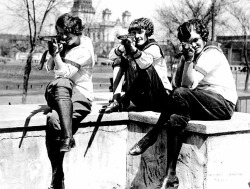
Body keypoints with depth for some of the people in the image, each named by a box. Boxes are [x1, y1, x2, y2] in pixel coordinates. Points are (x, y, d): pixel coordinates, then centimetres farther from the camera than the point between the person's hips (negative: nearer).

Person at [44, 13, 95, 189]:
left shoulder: (84, 50, -11)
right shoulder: (67, 43, 12)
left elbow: (65, 72, -20)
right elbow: (49, 67, 15)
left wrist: (55, 53, -16)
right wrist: (54, 52, -1)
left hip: (80, 98, -7)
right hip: (59, 94, 7)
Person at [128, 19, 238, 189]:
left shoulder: (211, 53, -8)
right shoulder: (187, 55, 17)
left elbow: (189, 85, -17)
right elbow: (176, 84, 3)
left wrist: (189, 60, -19)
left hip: (223, 104, -8)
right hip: (203, 103, 8)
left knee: (180, 94, -31)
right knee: (175, 118, -23)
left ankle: (151, 136, -21)